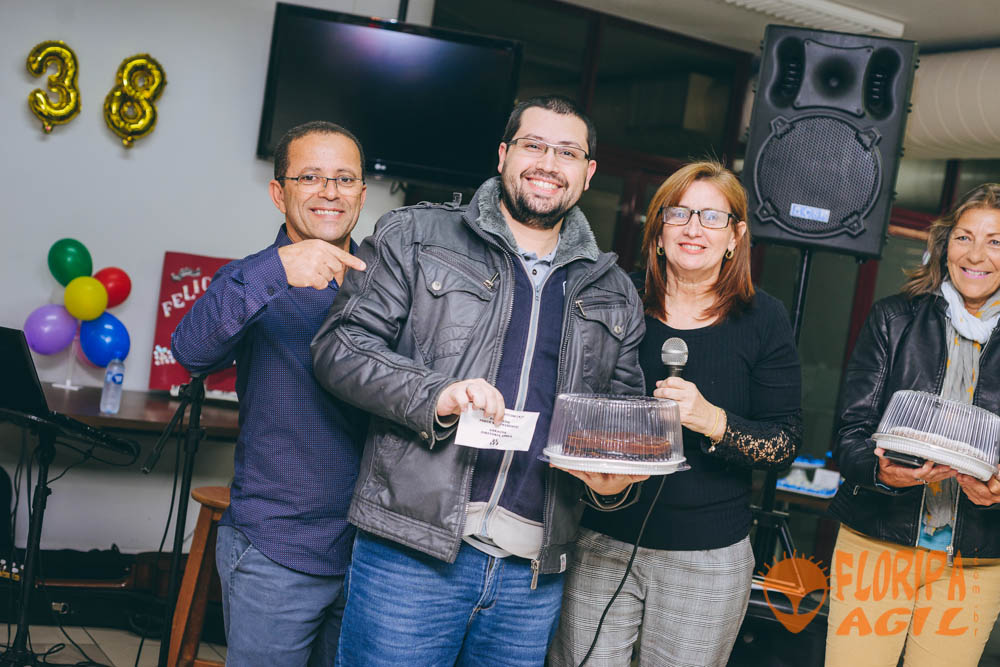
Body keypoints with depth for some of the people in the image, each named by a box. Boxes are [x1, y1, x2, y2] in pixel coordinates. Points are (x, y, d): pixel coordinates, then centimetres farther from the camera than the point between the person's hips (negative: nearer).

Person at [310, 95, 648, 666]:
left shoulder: (615, 292, 15)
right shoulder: (417, 235, 3)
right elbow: (341, 345, -2)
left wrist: (617, 473, -3)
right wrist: (433, 394, -19)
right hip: (412, 551, -3)